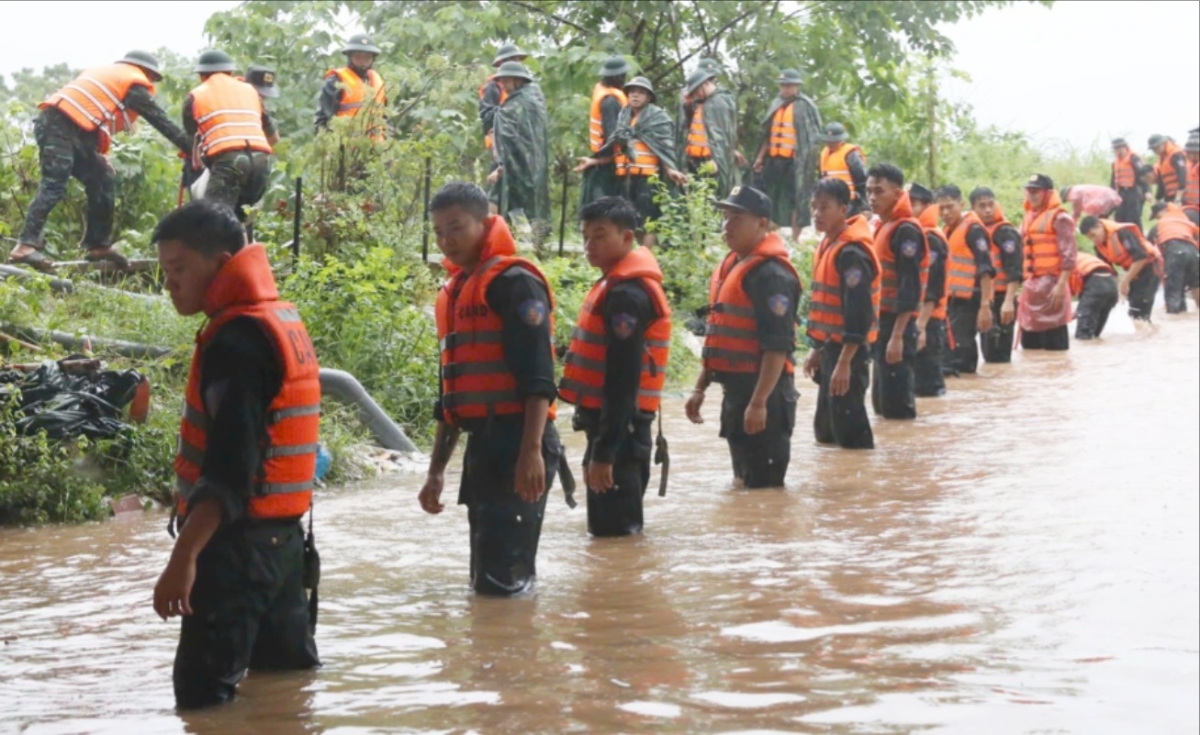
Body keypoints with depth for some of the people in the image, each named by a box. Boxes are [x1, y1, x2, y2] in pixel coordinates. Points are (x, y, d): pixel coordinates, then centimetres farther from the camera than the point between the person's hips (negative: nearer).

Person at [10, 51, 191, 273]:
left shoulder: (108, 74, 32)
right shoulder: (135, 83, 7)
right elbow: (160, 120, 7)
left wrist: (97, 155, 24)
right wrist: (190, 149, 11)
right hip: (61, 126, -9)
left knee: (103, 179, 12)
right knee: (54, 185, -19)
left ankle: (98, 244, 15)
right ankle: (26, 245, -30)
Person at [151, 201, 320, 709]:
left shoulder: (235, 341, -17)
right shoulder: (282, 321, 13)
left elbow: (229, 466, -26)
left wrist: (183, 555, -29)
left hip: (238, 541, -10)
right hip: (283, 535, 10)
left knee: (202, 692, -8)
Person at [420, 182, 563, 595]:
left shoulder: (514, 282, -8)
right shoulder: (452, 293, 19)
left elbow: (538, 377, -17)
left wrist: (531, 451, -26)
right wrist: (436, 469, 23)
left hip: (518, 442, -9)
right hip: (482, 443, 9)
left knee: (502, 580, -12)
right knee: (485, 577, 13)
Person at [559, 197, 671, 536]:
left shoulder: (626, 295, -18)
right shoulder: (618, 284, 13)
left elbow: (622, 380, -23)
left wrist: (604, 451, -25)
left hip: (618, 425, -10)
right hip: (616, 422, 10)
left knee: (613, 530, -5)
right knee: (613, 526, 17)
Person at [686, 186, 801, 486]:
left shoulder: (771, 274, -17)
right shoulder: (731, 265, 13)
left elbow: (778, 346, -23)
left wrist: (759, 402, -26)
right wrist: (700, 387, 20)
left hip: (763, 393, -10)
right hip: (736, 390, 10)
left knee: (762, 483, -6)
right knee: (743, 478, 19)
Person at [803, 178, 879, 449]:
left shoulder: (851, 253, -19)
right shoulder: (829, 244, 11)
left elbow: (859, 312, -24)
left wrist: (844, 362, -25)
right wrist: (817, 349, 21)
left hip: (847, 350, -10)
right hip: (830, 346, 10)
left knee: (850, 434, -6)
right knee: (825, 429, 17)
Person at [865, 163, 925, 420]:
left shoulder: (906, 230, -14)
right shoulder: (884, 226, 15)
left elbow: (909, 287, -20)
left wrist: (897, 335, -24)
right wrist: (879, 327, 18)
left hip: (896, 323, -10)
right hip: (882, 321, 10)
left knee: (896, 404, -7)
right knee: (882, 397, 14)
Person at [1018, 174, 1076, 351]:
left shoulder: (1059, 218, -6)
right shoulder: (1027, 218, 19)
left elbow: (1068, 255, -13)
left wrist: (1061, 285, -19)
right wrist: (1022, 283, 19)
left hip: (1051, 285, -9)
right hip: (1030, 286, 9)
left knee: (1055, 344, -8)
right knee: (1029, 343, 12)